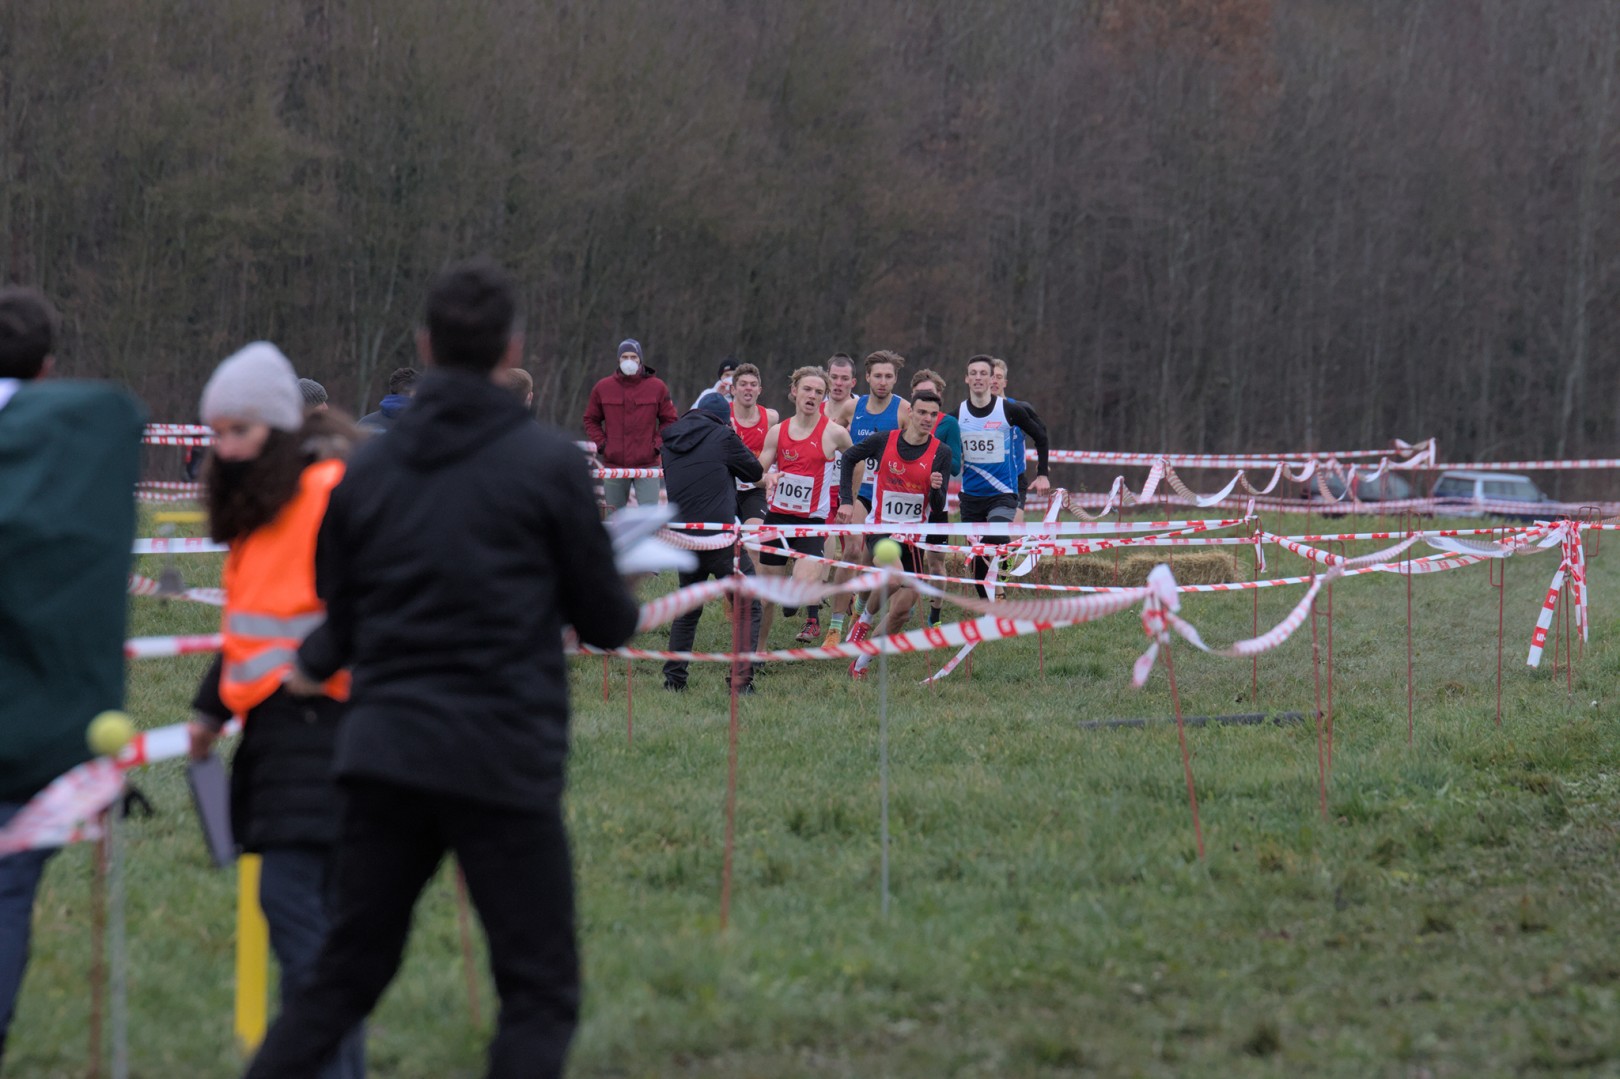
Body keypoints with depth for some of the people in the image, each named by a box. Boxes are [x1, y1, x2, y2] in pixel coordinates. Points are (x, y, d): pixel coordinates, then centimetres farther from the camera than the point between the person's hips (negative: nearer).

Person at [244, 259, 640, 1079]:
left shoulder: (367, 468, 7)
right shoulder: (547, 463, -5)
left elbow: (341, 618, 14)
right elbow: (607, 622, 1)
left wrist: (313, 666, 37)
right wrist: (618, 610, 25)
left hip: (383, 746, 5)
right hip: (503, 763, -5)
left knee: (344, 976, 14)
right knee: (539, 990, 2)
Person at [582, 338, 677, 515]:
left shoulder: (657, 387, 1)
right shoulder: (602, 388, 4)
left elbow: (669, 420, 9)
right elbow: (591, 420, 14)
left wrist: (657, 445, -4)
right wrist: (601, 444, 0)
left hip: (647, 463, -2)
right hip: (614, 464, 2)